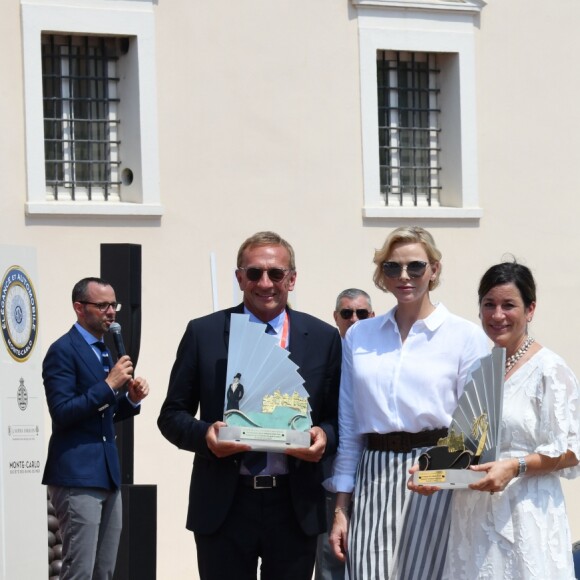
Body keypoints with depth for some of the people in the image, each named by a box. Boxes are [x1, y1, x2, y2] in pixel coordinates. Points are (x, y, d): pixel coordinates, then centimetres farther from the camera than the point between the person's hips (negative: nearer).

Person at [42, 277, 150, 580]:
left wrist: (131, 399, 4)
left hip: (106, 475, 9)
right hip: (77, 475, -9)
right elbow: (62, 412, -17)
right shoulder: (63, 351, -9)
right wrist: (109, 385, -19)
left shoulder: (104, 351, 18)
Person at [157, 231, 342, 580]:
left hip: (296, 508, 1)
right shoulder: (204, 334, 4)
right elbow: (172, 414, 6)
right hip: (224, 506, -1)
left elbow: (339, 417, 10)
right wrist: (204, 434, -15)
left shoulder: (323, 338, 6)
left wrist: (325, 436, -13)